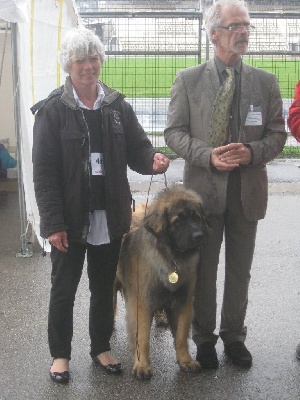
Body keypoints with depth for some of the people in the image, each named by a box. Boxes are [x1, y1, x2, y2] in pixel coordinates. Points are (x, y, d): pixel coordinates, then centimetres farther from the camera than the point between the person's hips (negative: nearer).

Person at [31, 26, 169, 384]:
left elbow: (137, 147, 6)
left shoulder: (118, 106, 3)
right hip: (70, 218, -3)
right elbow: (43, 172, -11)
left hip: (110, 216, 3)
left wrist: (152, 160, -19)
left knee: (104, 287, 16)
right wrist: (53, 222, -16)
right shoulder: (52, 110, -8)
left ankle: (101, 347, 33)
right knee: (63, 289, 10)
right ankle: (60, 354, 26)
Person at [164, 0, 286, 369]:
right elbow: (174, 132, -3)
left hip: (248, 190, 2)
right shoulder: (188, 80, -2)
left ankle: (234, 335, 30)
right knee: (203, 269, 11)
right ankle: (204, 337, 27)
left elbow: (277, 134, 4)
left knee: (240, 270, 13)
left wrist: (253, 152, -16)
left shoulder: (265, 82, 3)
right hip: (204, 188, -2)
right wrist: (208, 155, -18)